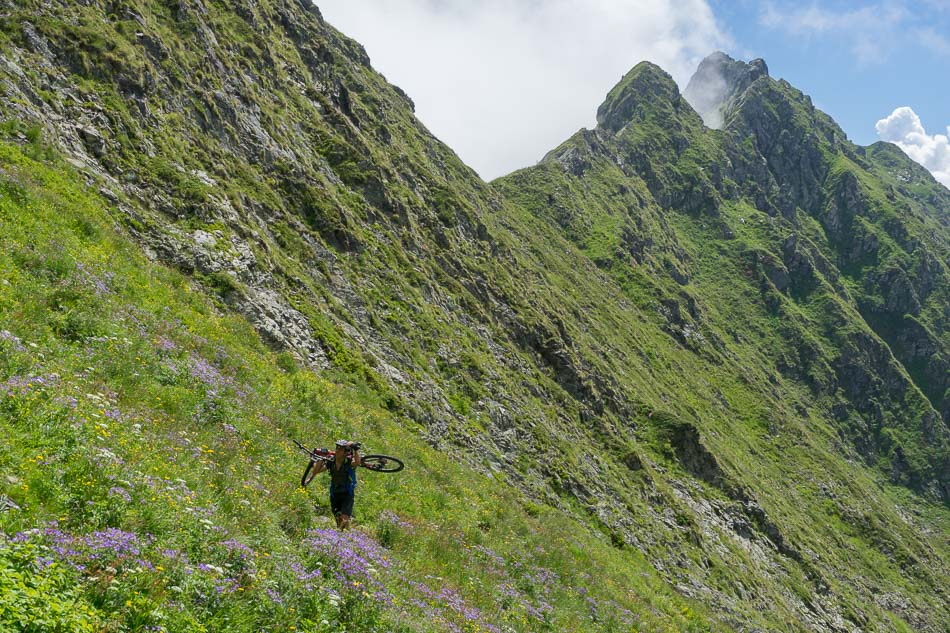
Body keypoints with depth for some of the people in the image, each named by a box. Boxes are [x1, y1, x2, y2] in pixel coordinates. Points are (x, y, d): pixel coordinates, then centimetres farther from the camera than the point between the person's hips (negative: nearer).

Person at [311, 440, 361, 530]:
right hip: (334, 494, 4)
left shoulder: (349, 462, -14)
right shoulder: (331, 461, -2)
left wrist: (356, 449, -43)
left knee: (344, 518, -20)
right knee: (338, 519, 9)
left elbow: (357, 463, -38)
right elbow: (317, 471, -4)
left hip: (347, 494, -4)